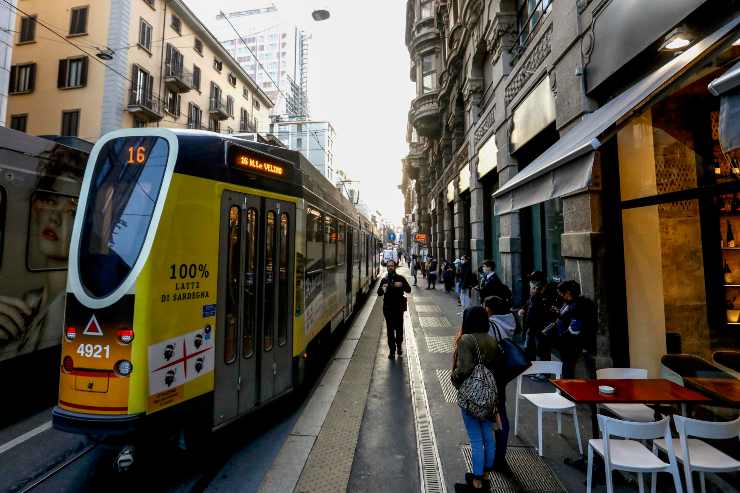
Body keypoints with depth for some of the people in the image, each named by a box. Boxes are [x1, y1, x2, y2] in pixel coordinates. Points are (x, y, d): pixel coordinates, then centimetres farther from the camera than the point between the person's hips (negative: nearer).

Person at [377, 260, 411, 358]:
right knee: (390, 330, 4)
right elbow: (379, 293, 4)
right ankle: (392, 350, 14)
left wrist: (401, 286, -23)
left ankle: (399, 346, 32)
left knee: (399, 328, 9)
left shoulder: (400, 278, 0)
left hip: (399, 307, -1)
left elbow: (409, 290, -3)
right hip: (388, 308, 1)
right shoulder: (384, 279, 5)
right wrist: (382, 289, -19)